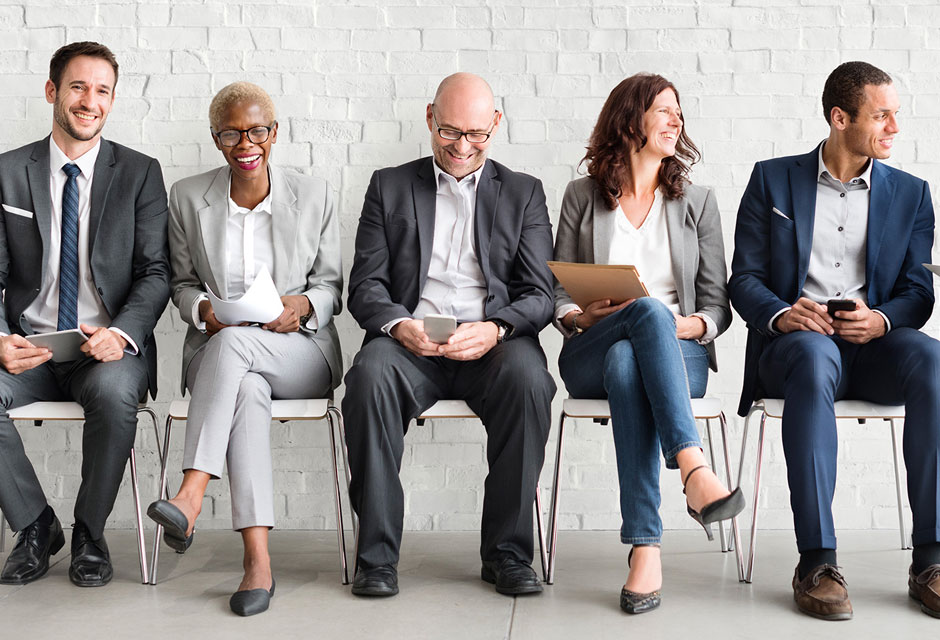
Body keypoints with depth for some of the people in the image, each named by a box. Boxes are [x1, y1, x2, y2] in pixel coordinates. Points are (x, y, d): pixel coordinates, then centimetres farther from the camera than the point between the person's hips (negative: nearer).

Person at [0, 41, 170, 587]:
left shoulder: (140, 173, 5)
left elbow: (156, 272, -1)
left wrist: (121, 334, -21)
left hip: (109, 346, -2)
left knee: (114, 390, -35)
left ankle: (89, 533, -10)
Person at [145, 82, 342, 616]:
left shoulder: (314, 194, 6)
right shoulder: (188, 197, 10)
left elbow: (332, 286, 8)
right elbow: (184, 284, 14)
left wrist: (305, 304, -14)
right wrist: (203, 310, -9)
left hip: (300, 352, -1)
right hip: (217, 349, 1)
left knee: (234, 342, -36)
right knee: (247, 390, -36)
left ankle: (190, 498, -41)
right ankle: (258, 560, -42)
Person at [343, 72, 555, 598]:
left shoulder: (524, 193, 17)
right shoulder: (390, 186, 18)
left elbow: (540, 294, 7)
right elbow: (365, 285, 9)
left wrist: (495, 329, -16)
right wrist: (398, 324, -14)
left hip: (494, 343, 0)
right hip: (410, 340, 0)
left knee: (528, 379, -33)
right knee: (370, 375, -33)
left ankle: (507, 551, -19)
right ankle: (378, 554, -22)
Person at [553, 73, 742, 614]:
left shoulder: (698, 202, 16)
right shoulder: (582, 196, 14)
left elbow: (718, 304, 11)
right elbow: (560, 294, 11)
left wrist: (691, 325, -12)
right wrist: (583, 317, -13)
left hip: (680, 353, 1)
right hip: (590, 357, 0)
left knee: (627, 363, -38)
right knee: (649, 311, -37)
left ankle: (645, 547, -47)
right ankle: (696, 471, -53)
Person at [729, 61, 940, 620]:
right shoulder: (773, 180, 10)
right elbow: (745, 278, 5)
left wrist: (881, 319, -14)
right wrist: (781, 313, -17)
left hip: (874, 344, 2)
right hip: (795, 342, -2)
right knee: (814, 355, -39)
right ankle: (817, 562, -36)